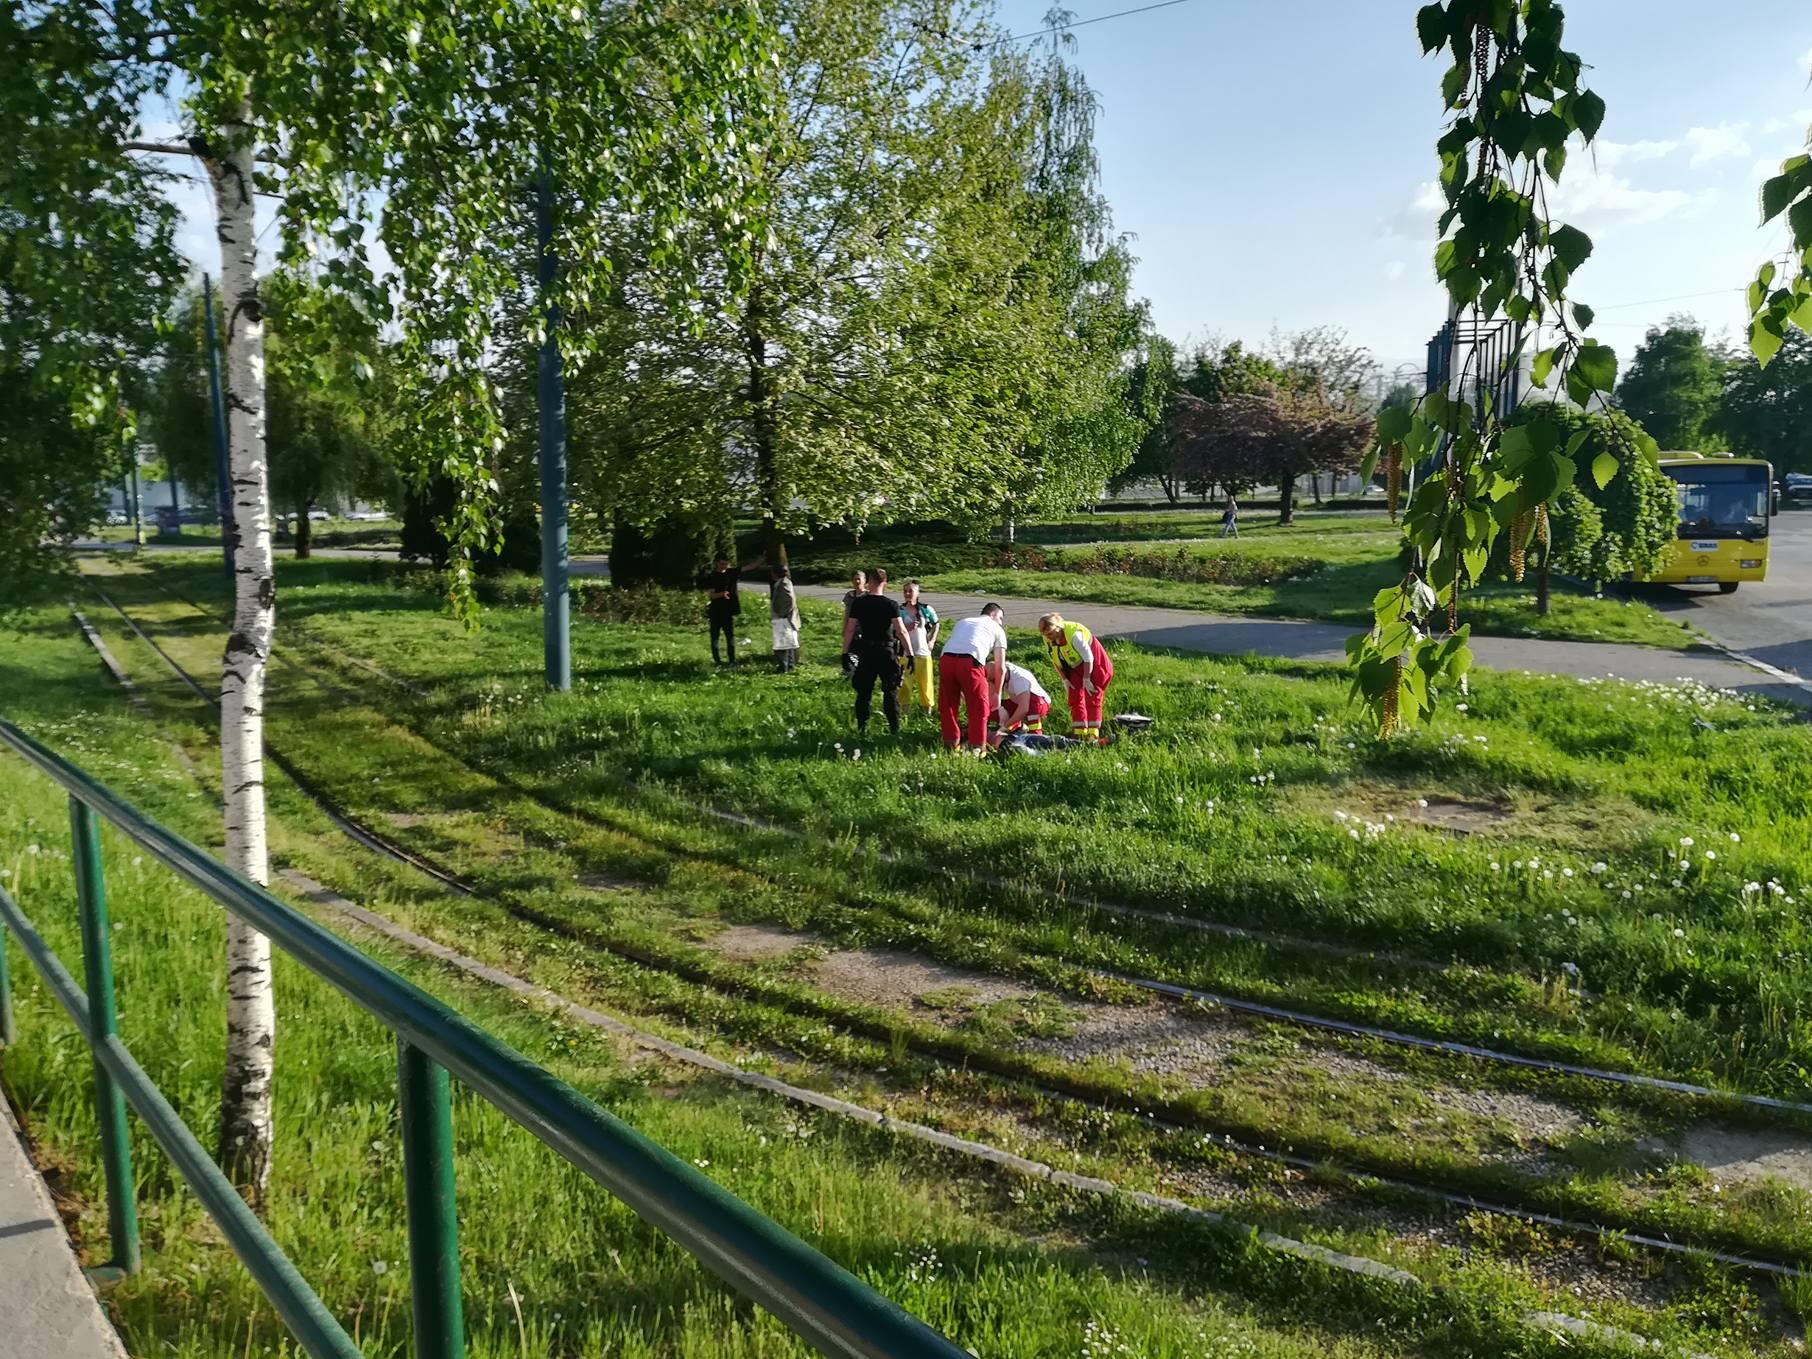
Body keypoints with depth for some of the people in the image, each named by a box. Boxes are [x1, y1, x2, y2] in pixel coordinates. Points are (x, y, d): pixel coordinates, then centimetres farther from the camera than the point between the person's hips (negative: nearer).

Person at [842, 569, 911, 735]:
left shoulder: (858, 604, -2)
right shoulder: (891, 605, -7)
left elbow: (849, 630, -2)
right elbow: (901, 631, -11)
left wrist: (845, 653, 5)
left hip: (866, 653, 1)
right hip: (887, 652, -1)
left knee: (864, 691, 10)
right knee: (891, 691, 8)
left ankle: (862, 728, 11)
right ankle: (895, 728, 7)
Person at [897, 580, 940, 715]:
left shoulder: (926, 609, 1)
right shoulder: (900, 611, -5)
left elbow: (936, 625, 16)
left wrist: (932, 641, 8)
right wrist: (908, 628, -22)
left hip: (924, 652, 2)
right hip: (905, 653, -2)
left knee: (925, 683, 9)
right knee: (904, 683, 1)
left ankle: (927, 709, 22)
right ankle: (902, 708, 11)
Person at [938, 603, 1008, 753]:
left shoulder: (962, 622, 36)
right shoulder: (997, 629, 23)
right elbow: (1000, 667, 20)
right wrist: (997, 693, 32)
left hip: (946, 658, 4)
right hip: (970, 661, -4)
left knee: (947, 704, 18)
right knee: (979, 706, 11)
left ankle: (951, 743, 26)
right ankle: (977, 746, 16)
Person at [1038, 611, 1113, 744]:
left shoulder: (1074, 634, -34)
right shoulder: (1048, 640, -13)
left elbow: (1088, 657, -27)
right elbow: (1055, 660, 1)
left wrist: (1086, 679, -21)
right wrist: (1064, 679, -4)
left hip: (1093, 664, -7)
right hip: (1075, 667, 7)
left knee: (1092, 698, -8)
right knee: (1075, 698, 1)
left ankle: (1093, 734, -7)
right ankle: (1080, 733, 6)